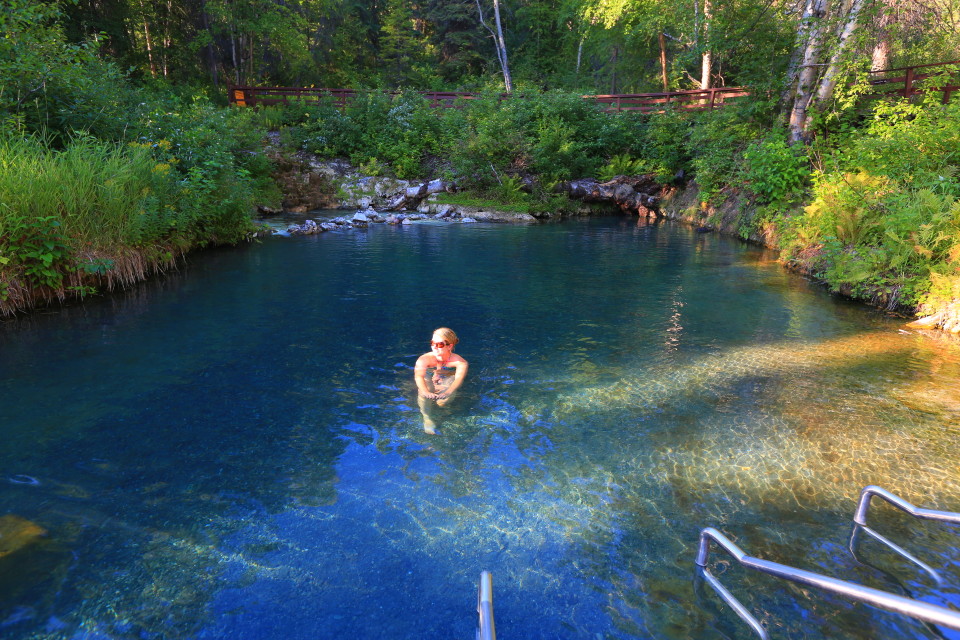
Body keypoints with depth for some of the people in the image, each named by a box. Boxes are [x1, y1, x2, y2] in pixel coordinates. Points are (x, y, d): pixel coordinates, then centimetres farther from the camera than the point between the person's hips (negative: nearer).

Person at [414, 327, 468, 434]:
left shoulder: (460, 362, -25)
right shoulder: (424, 359, -25)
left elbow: (459, 378, -40)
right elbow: (419, 376, -39)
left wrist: (447, 392, -60)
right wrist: (425, 392, -59)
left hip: (446, 383, 0)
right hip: (429, 381, 0)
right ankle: (427, 418, -17)